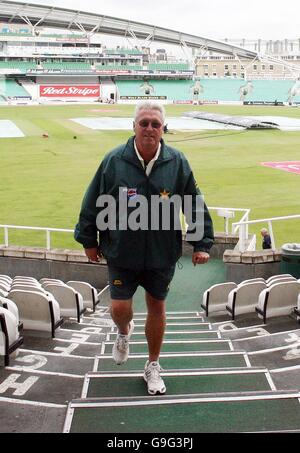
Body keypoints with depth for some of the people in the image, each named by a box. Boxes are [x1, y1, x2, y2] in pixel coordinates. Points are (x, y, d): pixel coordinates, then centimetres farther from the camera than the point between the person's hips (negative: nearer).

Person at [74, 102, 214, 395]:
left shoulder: (177, 163, -6)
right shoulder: (114, 161, -9)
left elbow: (195, 204, 1)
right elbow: (93, 203, 0)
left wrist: (202, 243, 0)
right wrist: (88, 239, 5)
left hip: (162, 254, 1)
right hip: (121, 252, -1)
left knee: (156, 308, 13)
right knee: (119, 308, 1)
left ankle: (153, 366, 34)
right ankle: (124, 331, 42)